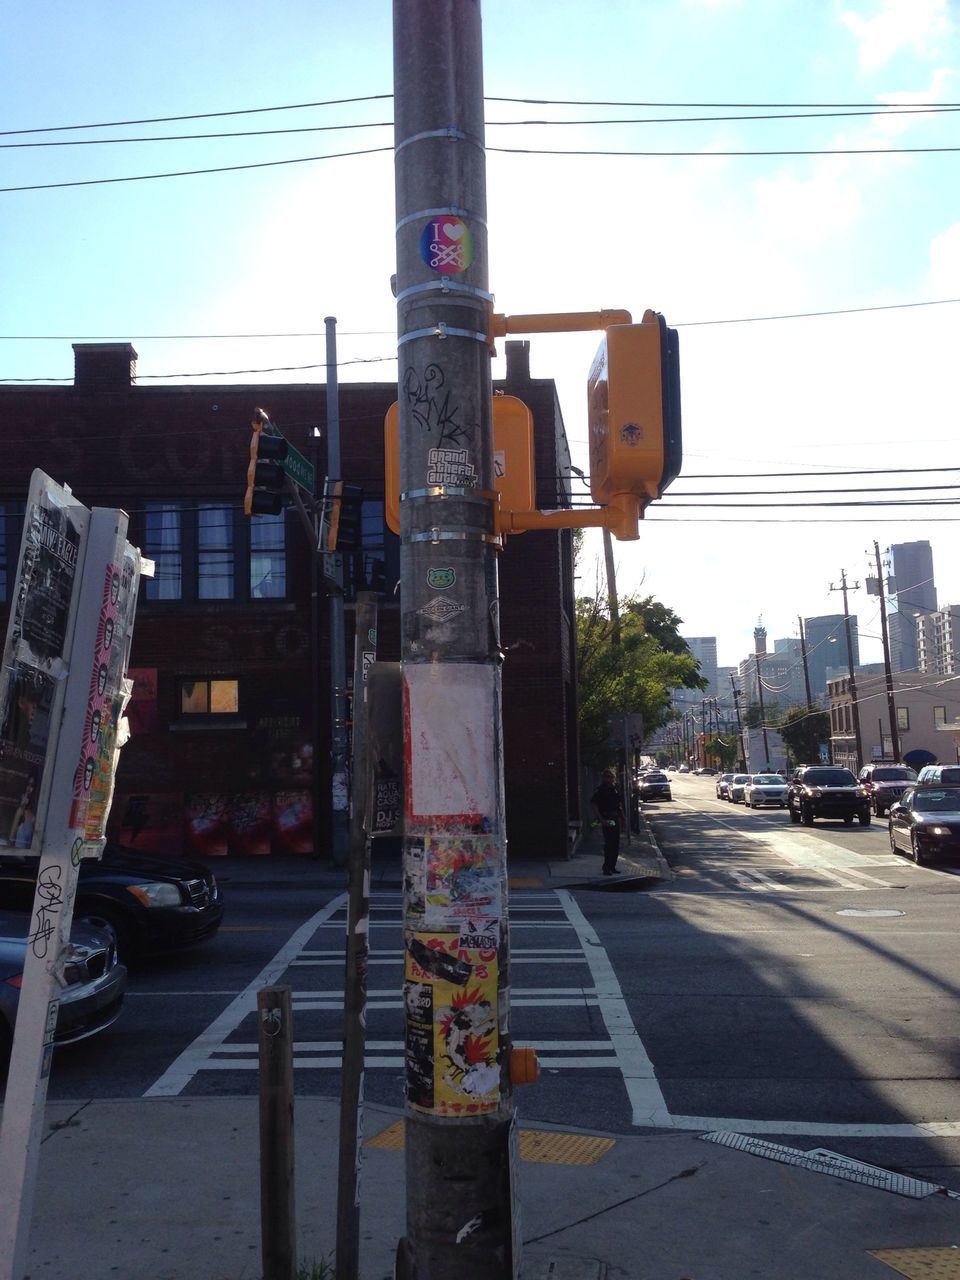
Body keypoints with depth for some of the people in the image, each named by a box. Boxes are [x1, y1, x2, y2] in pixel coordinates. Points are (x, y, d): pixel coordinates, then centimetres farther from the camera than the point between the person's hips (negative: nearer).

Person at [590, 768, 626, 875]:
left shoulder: (615, 789, 10)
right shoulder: (601, 790, -11)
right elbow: (593, 804, -15)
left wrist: (622, 816, 16)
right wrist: (600, 819, -19)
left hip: (615, 819, 7)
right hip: (607, 820, -7)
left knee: (616, 844, 11)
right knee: (609, 843, -11)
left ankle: (612, 867, 21)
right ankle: (607, 868, -5)